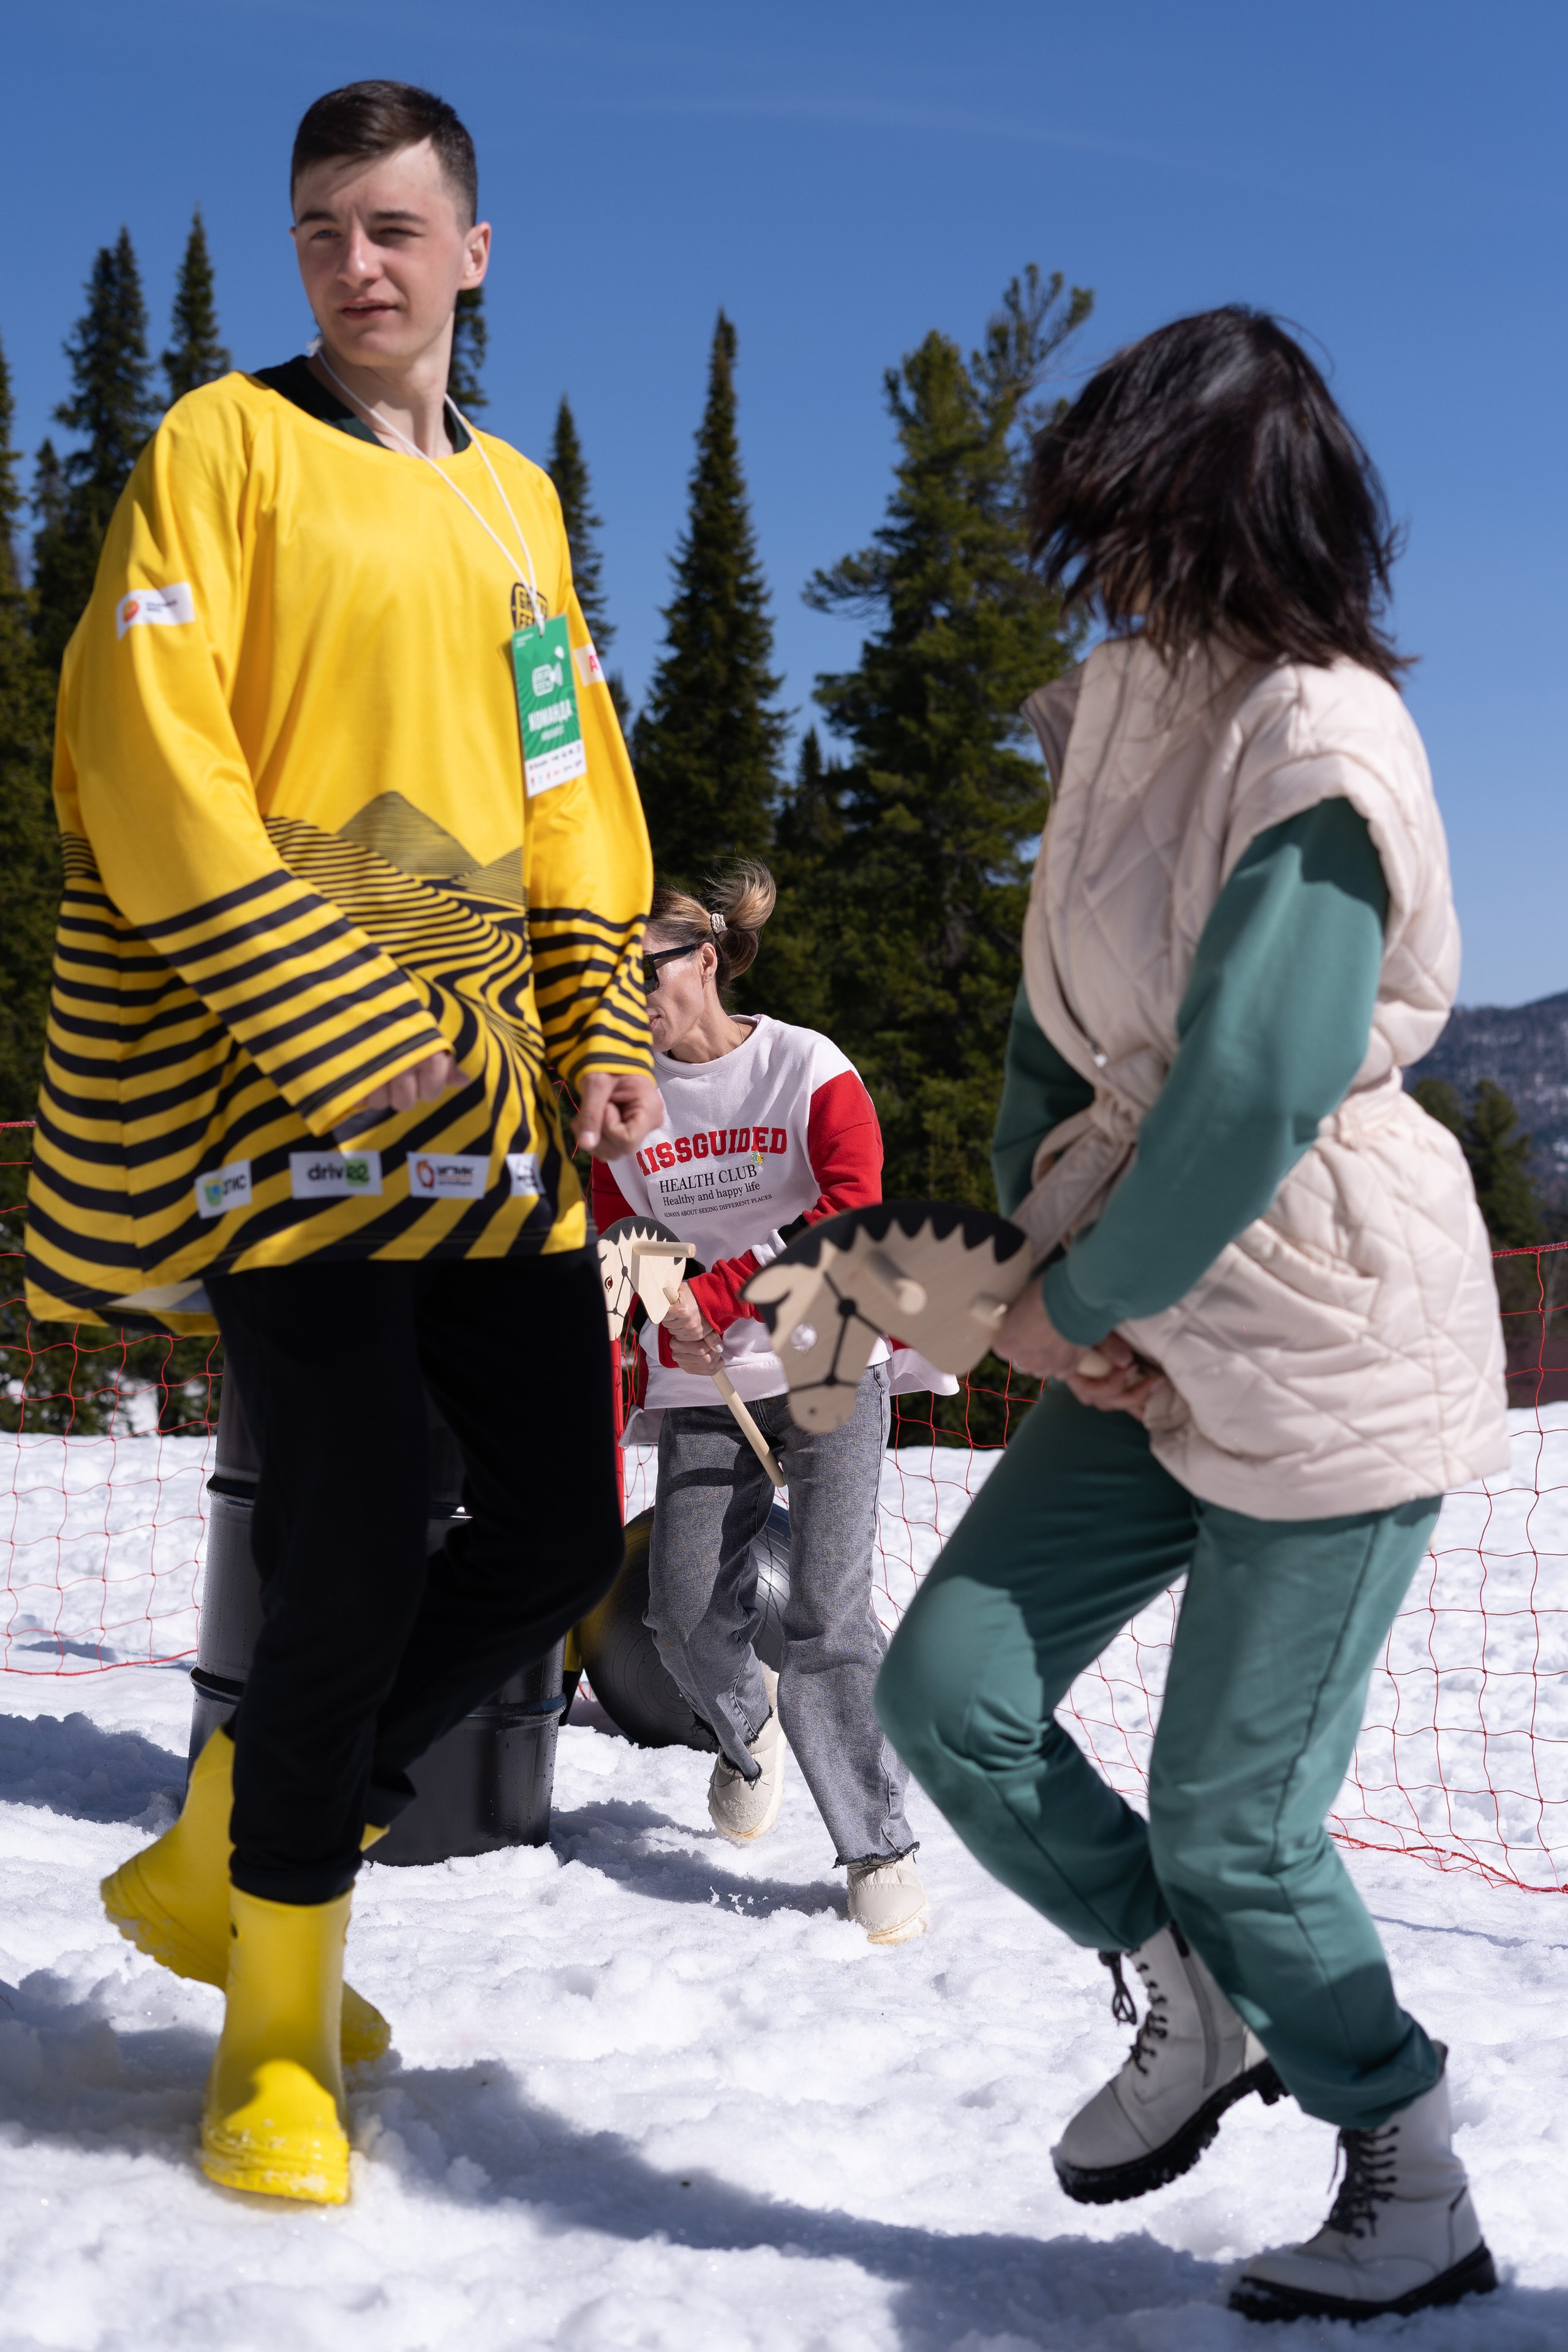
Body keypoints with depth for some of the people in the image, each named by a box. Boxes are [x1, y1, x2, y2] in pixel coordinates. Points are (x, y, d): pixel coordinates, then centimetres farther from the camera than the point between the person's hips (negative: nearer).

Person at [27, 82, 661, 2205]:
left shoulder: (518, 504, 18)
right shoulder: (227, 445, 0)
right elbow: (147, 759, -10)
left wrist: (605, 1037, 6)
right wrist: (335, 1038, -16)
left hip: (485, 1105, 7)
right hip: (270, 1097, -6)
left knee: (565, 1534, 6)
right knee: (358, 1551, -9)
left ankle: (224, 1863, 25)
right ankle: (278, 2026, 13)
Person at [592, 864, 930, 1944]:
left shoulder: (808, 1068, -6)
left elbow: (850, 1214, -19)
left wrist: (713, 1295, -24)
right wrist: (669, 1328, -8)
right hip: (703, 1392, 3)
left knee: (828, 1613, -12)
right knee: (686, 1620, -2)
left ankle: (882, 1848, 2)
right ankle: (750, 1729, 33)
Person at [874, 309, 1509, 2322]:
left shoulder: (1320, 749, -19)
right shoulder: (1123, 702, 8)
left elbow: (1251, 1096, -22)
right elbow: (1066, 1004, 10)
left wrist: (1081, 1300, -10)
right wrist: (1043, 1237, -4)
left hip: (1331, 1354, -8)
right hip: (1149, 1332, 8)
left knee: (1234, 1828, 0)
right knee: (951, 1694, 4)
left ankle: (1417, 2200, 25)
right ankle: (1191, 2008, 28)